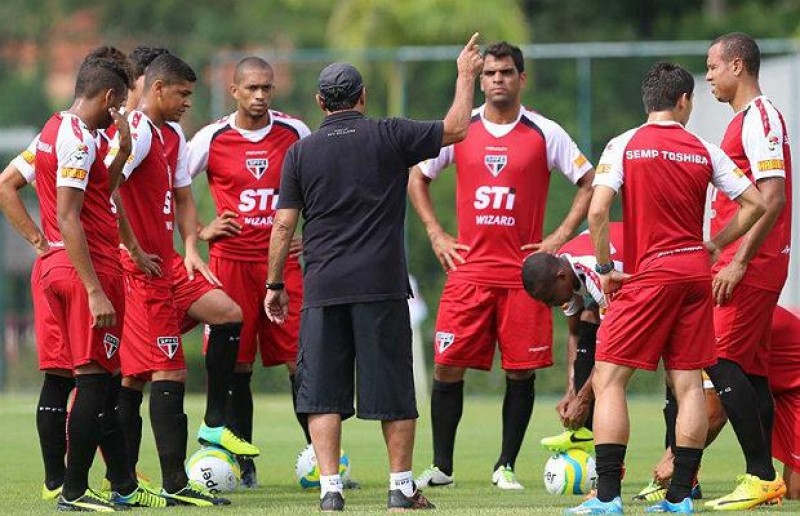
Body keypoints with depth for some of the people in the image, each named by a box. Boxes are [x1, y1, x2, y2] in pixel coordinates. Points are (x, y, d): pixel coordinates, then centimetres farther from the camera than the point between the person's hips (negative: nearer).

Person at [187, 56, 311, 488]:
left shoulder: (295, 134, 4)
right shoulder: (211, 139, 0)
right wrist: (199, 231, 1)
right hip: (231, 259, -1)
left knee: (302, 359, -4)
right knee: (236, 365, 2)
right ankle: (243, 464, 9)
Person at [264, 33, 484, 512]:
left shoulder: (301, 152, 5)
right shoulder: (387, 136, -1)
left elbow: (283, 225, 4)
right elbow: (455, 129, 7)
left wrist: (275, 284, 12)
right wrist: (466, 77, 20)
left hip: (323, 288, 1)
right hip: (381, 284, -1)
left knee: (323, 391, 4)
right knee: (394, 388, 6)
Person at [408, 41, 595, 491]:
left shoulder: (545, 133, 0)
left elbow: (590, 184, 5)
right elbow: (418, 179, 18)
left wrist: (559, 238, -2)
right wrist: (437, 236, 9)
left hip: (524, 272, -1)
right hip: (469, 270, 1)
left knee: (521, 371, 0)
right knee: (448, 368, -4)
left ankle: (507, 466, 12)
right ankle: (441, 466, 5)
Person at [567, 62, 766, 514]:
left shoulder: (625, 146, -3)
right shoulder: (704, 151, 5)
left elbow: (597, 211, -13)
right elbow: (755, 204, 6)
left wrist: (606, 268, -2)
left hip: (651, 274, -4)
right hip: (696, 269, 4)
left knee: (609, 379, -1)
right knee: (689, 383, 7)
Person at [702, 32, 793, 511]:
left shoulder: (759, 118, -13)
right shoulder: (749, 119, 18)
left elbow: (773, 198, -21)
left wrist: (738, 262, -21)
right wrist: (720, 251, 22)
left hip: (752, 263, -10)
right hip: (758, 265, 10)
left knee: (721, 359, -12)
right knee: (750, 366, 10)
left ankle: (761, 476, -12)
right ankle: (764, 477, 12)